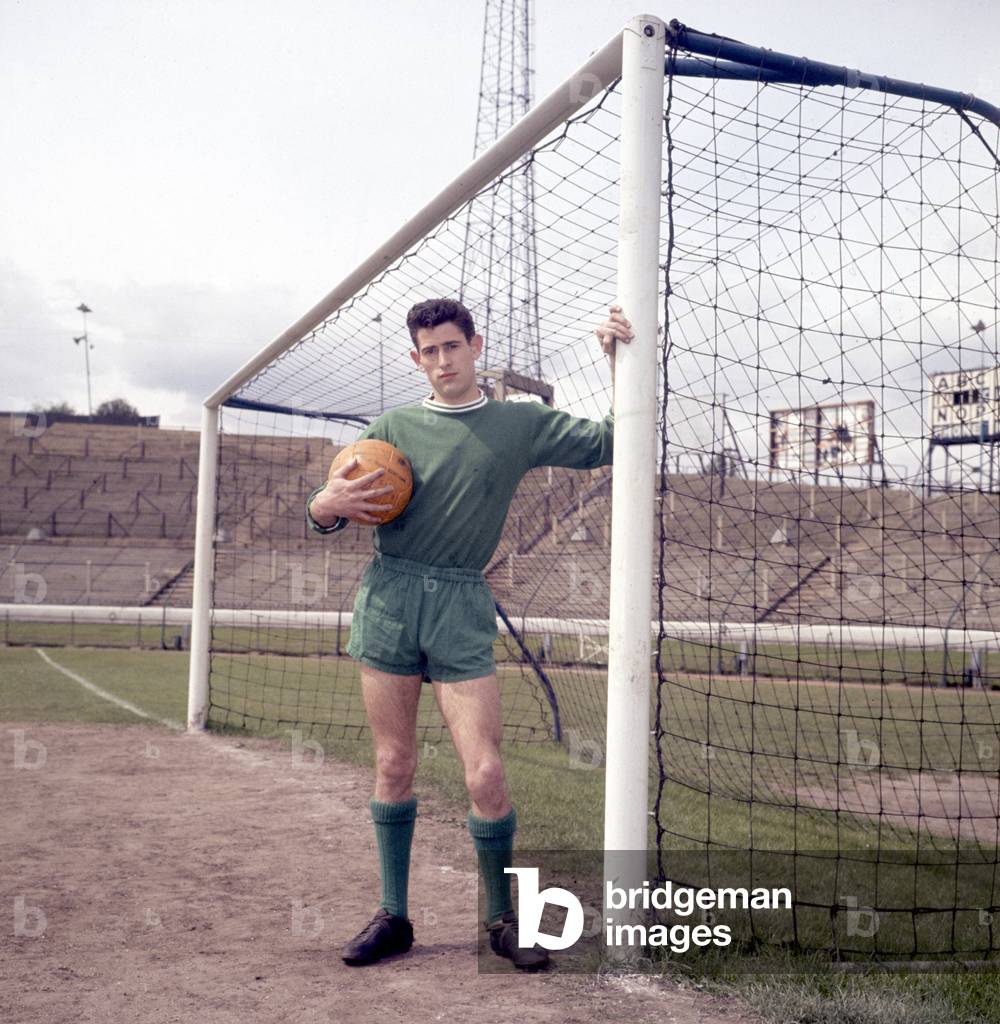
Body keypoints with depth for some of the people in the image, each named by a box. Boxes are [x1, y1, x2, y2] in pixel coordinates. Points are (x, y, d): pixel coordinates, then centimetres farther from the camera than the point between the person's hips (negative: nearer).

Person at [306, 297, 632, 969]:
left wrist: (618, 357, -1)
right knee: (394, 767, 6)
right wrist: (329, 504, -10)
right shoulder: (394, 427, 12)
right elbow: (325, 517, 14)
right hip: (388, 598, 2)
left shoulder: (522, 424, 10)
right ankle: (393, 917, 19)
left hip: (462, 606, -1)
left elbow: (611, 443, 8)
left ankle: (503, 919, 12)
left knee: (485, 774, -8)